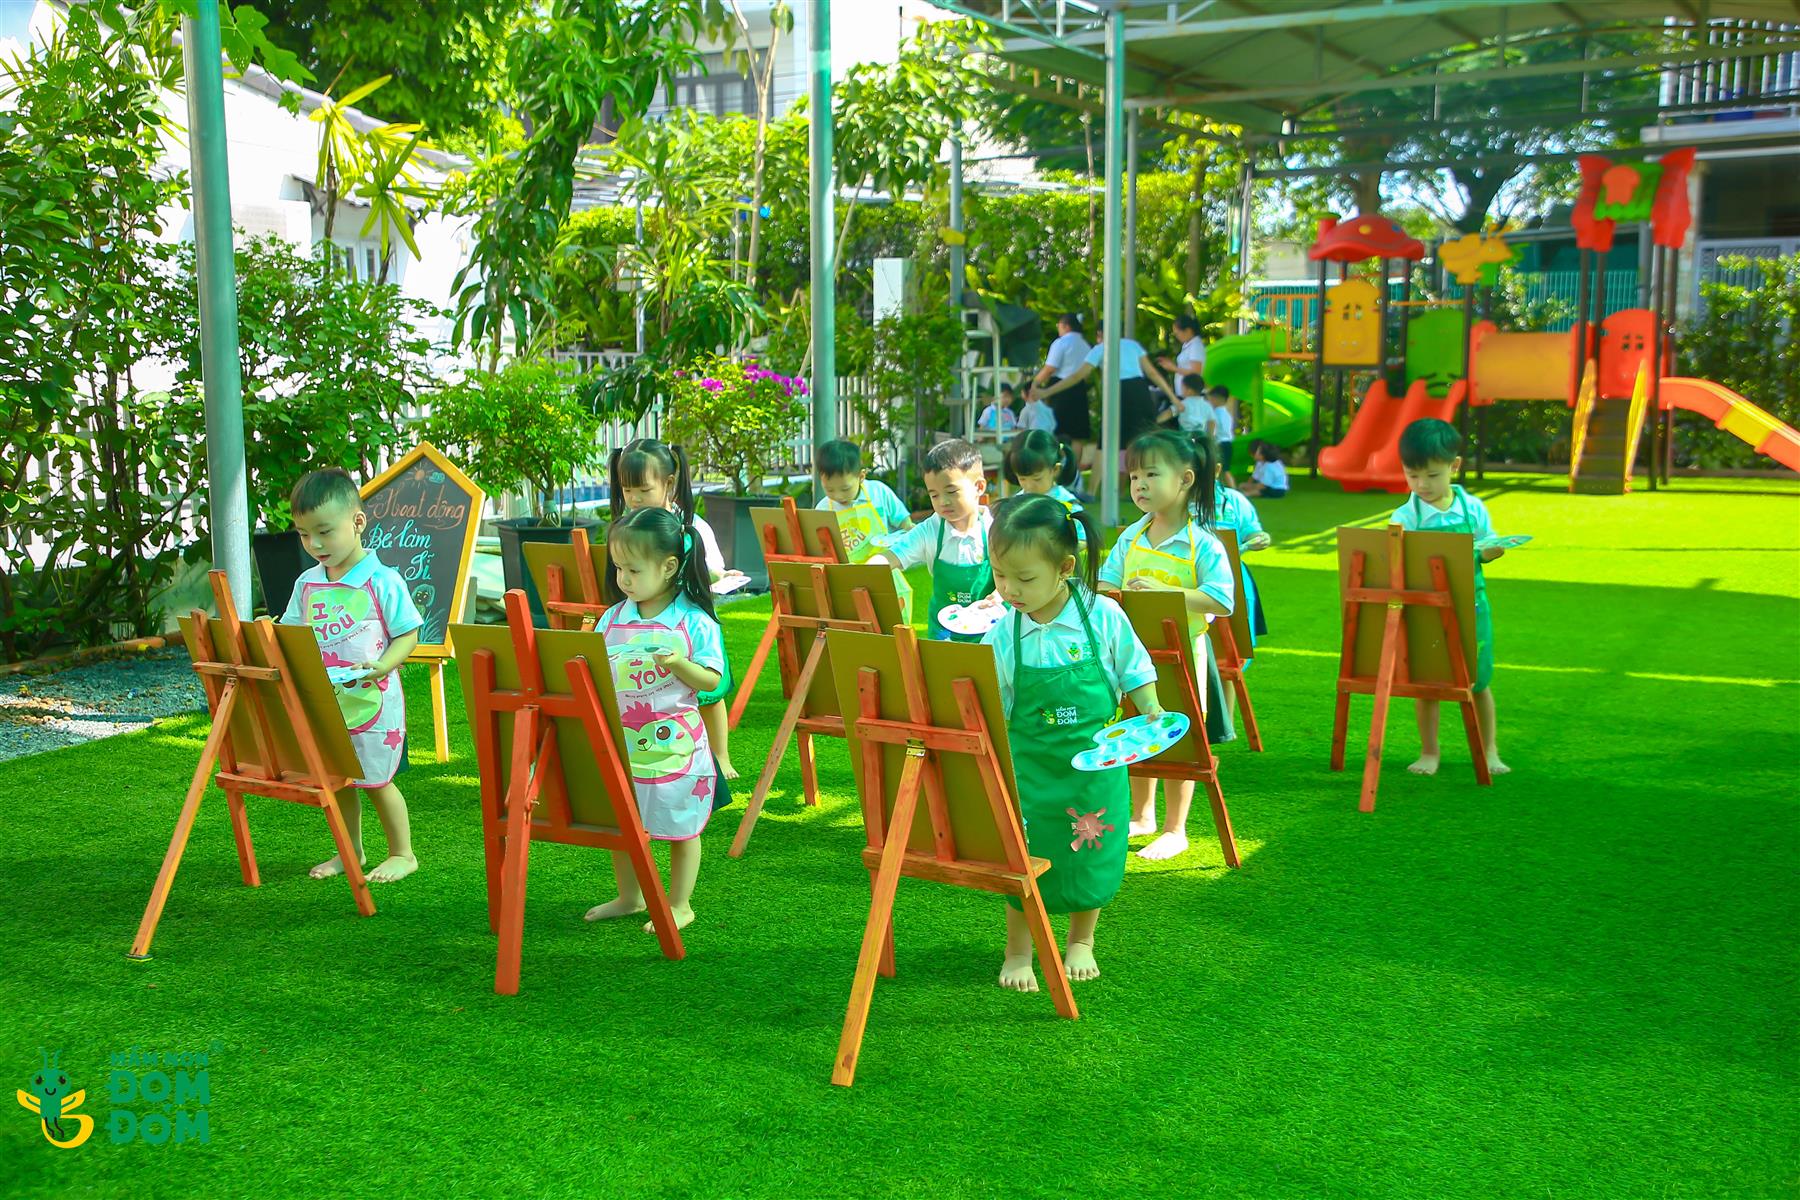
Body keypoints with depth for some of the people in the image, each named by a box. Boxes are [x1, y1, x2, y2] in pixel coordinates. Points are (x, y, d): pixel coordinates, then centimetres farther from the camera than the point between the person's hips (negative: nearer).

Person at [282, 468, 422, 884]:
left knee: (377, 780, 4)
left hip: (373, 701, -5)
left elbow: (408, 634, -10)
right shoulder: (306, 584, 5)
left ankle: (402, 853, 21)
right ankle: (349, 852, 32)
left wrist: (379, 668, -24)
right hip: (322, 703, 5)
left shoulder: (382, 581, -12)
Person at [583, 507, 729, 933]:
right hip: (620, 742, 5)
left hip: (673, 745, -5)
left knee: (680, 827, 9)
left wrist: (678, 662, -27)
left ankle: (679, 905, 24)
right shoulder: (613, 619, 2)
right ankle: (629, 896, 36)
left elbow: (711, 681, -11)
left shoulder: (694, 622, -11)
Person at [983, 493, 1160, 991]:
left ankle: (1081, 941, 35)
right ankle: (1018, 952, 25)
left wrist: (1150, 713, -8)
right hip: (1029, 765, 0)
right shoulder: (1001, 637, -11)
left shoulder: (1104, 617, -12)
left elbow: (1134, 671, 4)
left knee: (1092, 856, 12)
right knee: (1024, 858, 5)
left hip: (1096, 762, 0)